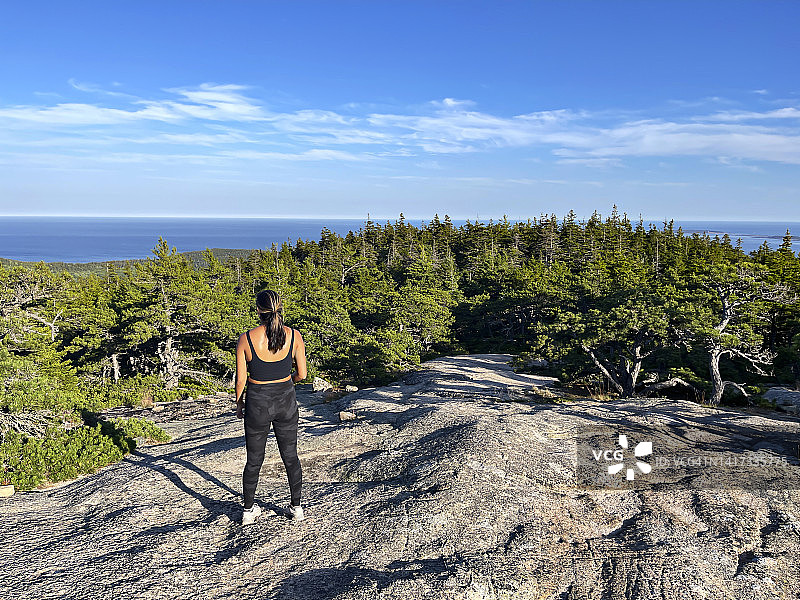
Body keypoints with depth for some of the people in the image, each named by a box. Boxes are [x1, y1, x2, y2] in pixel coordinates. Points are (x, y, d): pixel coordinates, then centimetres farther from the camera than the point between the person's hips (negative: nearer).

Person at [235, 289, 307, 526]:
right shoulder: (294, 336, -11)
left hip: (257, 402, -1)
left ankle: (249, 510, 32)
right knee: (290, 457, 18)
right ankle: (296, 508, 29)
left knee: (254, 460, 17)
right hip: (286, 400, 1)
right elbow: (302, 374, -4)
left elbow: (241, 380, -7)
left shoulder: (246, 339, -15)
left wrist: (239, 404, 10)